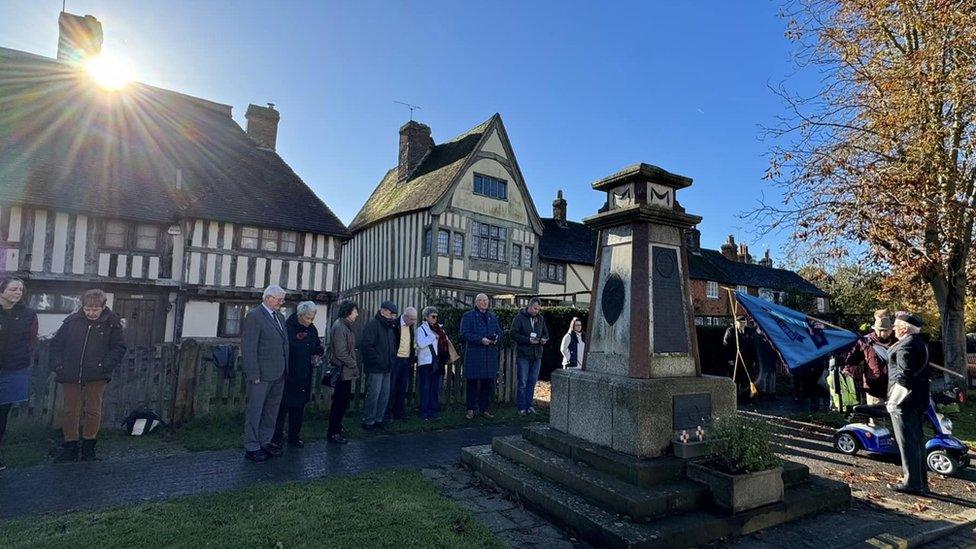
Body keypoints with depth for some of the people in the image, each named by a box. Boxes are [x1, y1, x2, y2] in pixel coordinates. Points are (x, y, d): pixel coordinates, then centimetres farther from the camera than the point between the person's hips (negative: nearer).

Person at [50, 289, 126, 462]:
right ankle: (69, 446, 25)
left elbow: (119, 348, -2)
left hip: (96, 377, -2)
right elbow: (56, 344, 9)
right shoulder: (72, 321, -1)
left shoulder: (112, 323, -5)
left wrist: (105, 366, -14)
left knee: (93, 411, 8)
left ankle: (88, 447, 22)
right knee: (69, 411, 10)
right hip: (70, 375, 2)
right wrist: (57, 365, -3)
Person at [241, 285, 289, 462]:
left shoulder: (280, 317, 13)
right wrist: (254, 374, -18)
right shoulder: (254, 316, -11)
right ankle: (251, 447, 15)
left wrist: (285, 369, 8)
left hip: (279, 374, 8)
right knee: (255, 411, 4)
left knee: (272, 410, 16)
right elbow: (248, 348, -15)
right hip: (261, 374, -8)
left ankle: (266, 441, 29)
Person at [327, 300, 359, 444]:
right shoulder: (339, 327, -18)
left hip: (346, 371, 10)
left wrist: (354, 363, 9)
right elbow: (341, 353, -22)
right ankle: (333, 433, 8)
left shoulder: (347, 326, 13)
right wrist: (354, 365, -14)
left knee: (343, 401, 20)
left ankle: (337, 426, 34)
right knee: (340, 402, -1)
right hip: (342, 371, -10)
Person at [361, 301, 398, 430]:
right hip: (375, 368, -8)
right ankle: (368, 421, 8)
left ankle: (378, 419, 22)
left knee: (385, 396, 11)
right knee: (373, 395, -3)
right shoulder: (372, 325, -11)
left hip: (387, 368, 8)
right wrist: (378, 360, -20)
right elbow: (366, 346, -20)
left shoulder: (390, 326, 15)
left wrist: (391, 359, 11)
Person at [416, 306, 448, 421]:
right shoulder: (421, 329, -2)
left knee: (435, 388, 8)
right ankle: (425, 413, 7)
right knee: (425, 388, -1)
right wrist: (434, 337, -13)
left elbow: (445, 341, 16)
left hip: (437, 362, 5)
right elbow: (421, 344, -17)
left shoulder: (439, 329, 15)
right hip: (425, 362, -5)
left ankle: (434, 411, 16)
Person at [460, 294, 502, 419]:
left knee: (488, 382, 7)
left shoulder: (493, 317, 17)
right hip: (473, 354, -4)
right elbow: (465, 333, -9)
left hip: (491, 354, 4)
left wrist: (496, 338, -5)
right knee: (472, 382, 1)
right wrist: (481, 340, -18)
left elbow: (499, 332, 18)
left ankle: (484, 408, 19)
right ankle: (471, 409, 13)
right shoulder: (468, 316, 1)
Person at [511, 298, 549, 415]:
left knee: (532, 382, 11)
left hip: (537, 356, 5)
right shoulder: (519, 317, -6)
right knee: (522, 383, -1)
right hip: (523, 355, -5)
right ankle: (521, 407, 8)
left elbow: (546, 333, 20)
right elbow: (513, 334, -11)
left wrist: (544, 339, -3)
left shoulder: (540, 319, 11)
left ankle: (528, 405, 22)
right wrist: (528, 340, -19)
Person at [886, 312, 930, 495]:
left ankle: (912, 484, 3)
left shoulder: (905, 345, -17)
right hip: (919, 401, 10)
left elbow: (903, 375, -21)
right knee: (917, 442, 15)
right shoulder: (920, 343, 13)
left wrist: (893, 400, -13)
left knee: (907, 444, -3)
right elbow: (922, 374, 19)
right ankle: (921, 483, 24)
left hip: (903, 402, -10)